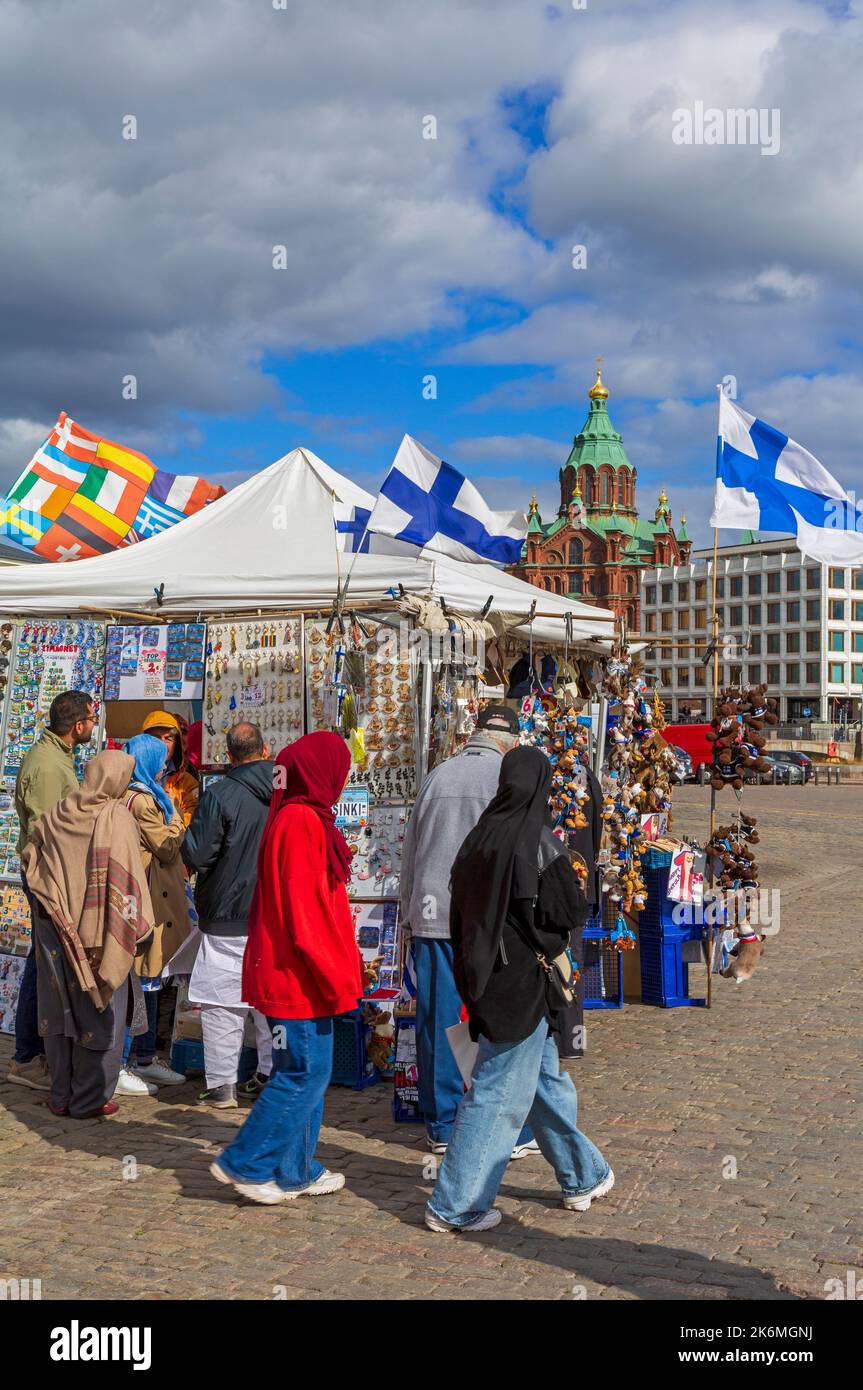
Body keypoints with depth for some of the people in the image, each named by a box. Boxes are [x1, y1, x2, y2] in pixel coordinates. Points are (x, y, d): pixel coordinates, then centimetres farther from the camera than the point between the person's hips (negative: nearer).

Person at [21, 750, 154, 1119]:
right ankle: (89, 1099, 12)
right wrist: (139, 926, -9)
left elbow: (30, 861, 13)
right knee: (99, 1014, 7)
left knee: (59, 1009, 14)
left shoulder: (55, 815, 1)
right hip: (100, 933, -4)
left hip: (55, 927, 5)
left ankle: (60, 1096, 22)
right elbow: (126, 879, -16)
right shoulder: (116, 819, -14)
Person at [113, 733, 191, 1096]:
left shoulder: (140, 796, 14)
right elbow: (169, 848, -12)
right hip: (146, 902, -11)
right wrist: (175, 817, 0)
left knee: (148, 983, 16)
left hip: (150, 900, 11)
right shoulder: (142, 800, -17)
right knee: (139, 983, -5)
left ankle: (145, 1059, 26)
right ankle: (117, 1068, 1)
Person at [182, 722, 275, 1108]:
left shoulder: (219, 795, -14)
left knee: (221, 1002, 2)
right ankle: (271, 1074, 24)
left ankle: (221, 1085, 4)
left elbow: (196, 856, -13)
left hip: (229, 917, -5)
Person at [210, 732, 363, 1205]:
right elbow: (305, 913, -21)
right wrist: (337, 979, -17)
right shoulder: (303, 822, -18)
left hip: (291, 974, 10)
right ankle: (245, 1164, 7)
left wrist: (336, 973, 20)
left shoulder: (293, 817, 13)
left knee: (304, 1071, 16)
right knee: (303, 1073, -2)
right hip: (299, 976, -10)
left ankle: (297, 1171, 25)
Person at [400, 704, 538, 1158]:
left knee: (437, 1022, 9)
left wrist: (410, 913, 23)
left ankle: (442, 1126, 17)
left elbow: (410, 852, 15)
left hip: (430, 915, 5)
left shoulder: (437, 775, 11)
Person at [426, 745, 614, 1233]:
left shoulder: (481, 836, 4)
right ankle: (455, 1206, 7)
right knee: (500, 1092, 1)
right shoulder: (537, 839, -17)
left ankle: (585, 1176, 37)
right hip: (523, 978, -8)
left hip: (486, 972, 8)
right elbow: (571, 912, -16)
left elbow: (460, 910, 9)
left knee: (547, 1078, 21)